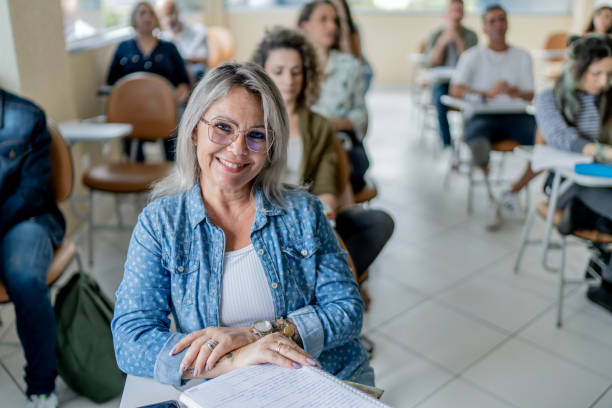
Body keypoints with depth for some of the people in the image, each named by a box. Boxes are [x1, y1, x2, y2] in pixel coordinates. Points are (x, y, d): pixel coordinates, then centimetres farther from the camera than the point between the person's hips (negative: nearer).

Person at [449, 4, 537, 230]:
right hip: (482, 117, -3)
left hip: (515, 116, 3)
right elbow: (455, 90, -8)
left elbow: (530, 95, 12)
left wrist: (517, 93, -13)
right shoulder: (472, 56, 6)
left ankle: (512, 193, -6)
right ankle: (493, 198, -12)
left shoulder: (522, 56, 15)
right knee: (477, 145, -38)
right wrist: (487, 94, -24)